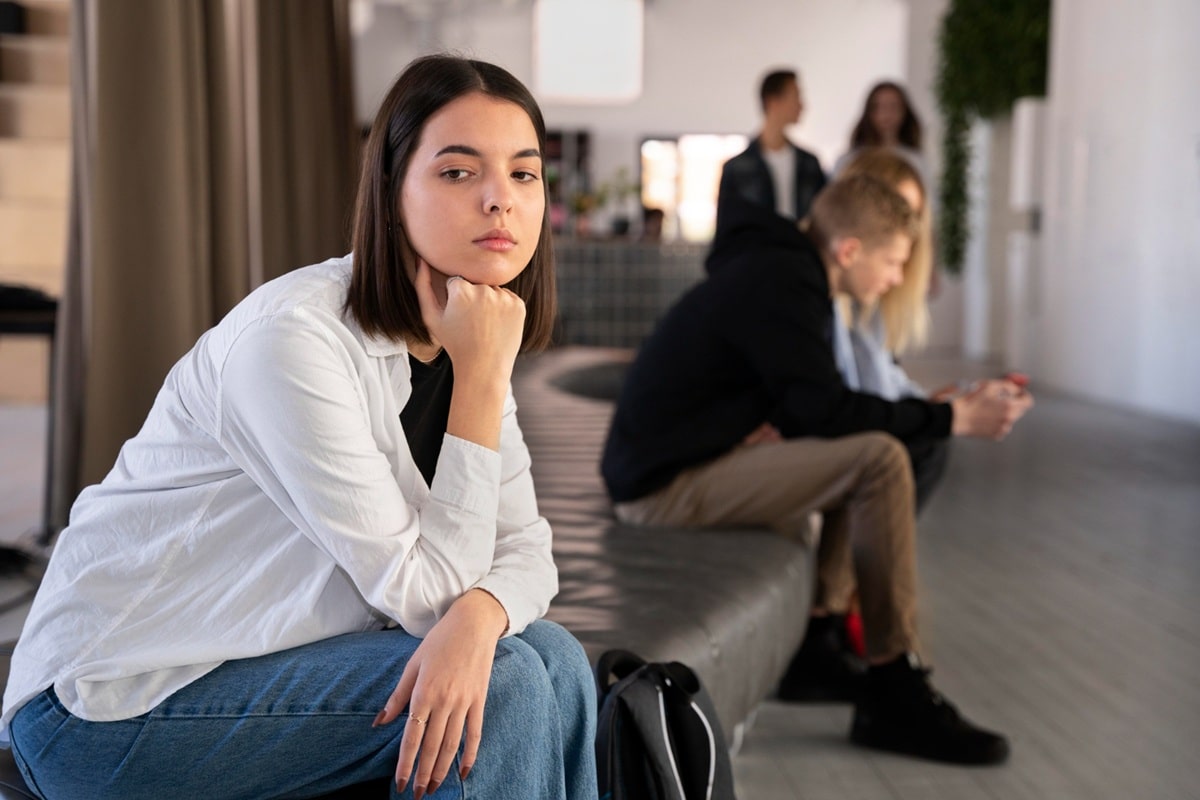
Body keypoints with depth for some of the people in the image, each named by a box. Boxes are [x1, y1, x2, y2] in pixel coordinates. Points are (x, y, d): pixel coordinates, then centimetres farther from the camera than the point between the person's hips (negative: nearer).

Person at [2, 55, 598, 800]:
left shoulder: (466, 340, 0)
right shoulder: (295, 340, -25)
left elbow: (525, 549, -4)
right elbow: (422, 592, -22)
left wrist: (478, 616, -27)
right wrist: (483, 377, -24)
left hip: (263, 655, 7)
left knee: (553, 659, -9)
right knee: (501, 685, -19)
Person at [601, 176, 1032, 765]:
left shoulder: (780, 270, 14)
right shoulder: (779, 283, -17)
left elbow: (807, 408, 15)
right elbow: (823, 410, -21)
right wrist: (950, 418, -14)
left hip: (670, 465, 11)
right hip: (663, 486, -11)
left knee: (858, 453, 20)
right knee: (880, 460, -19)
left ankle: (813, 648, 18)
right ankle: (897, 698, -11)